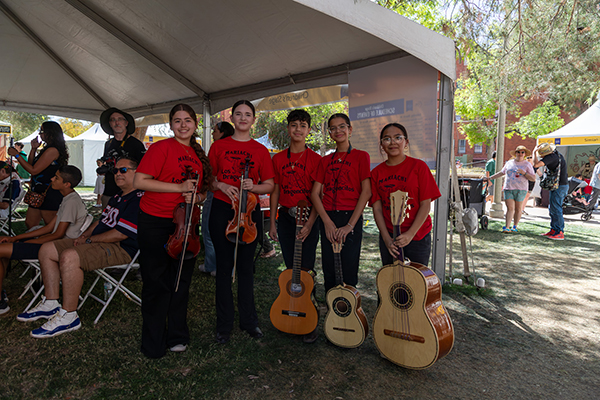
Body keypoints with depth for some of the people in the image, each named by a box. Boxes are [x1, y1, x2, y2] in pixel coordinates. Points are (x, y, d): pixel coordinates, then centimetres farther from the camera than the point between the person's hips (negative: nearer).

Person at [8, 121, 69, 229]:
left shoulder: (53, 150, -16)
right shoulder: (48, 149, 17)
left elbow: (33, 170, -17)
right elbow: (31, 165, 23)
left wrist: (17, 155, -9)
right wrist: (34, 149, 12)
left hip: (49, 195, -10)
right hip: (39, 192, 10)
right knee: (29, 225, 13)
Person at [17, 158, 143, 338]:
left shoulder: (138, 199, -16)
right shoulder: (117, 197, 20)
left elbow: (121, 234, -22)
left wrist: (90, 239, -9)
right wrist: (85, 235, 8)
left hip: (119, 249, -11)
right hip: (96, 241, 11)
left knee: (69, 256, -33)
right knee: (47, 249, 8)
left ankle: (69, 316, -21)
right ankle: (51, 304, 9)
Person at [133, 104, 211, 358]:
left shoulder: (198, 155, 11)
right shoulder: (162, 147, -8)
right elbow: (139, 181, -16)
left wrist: (195, 197, -4)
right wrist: (179, 187, -19)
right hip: (155, 223, -5)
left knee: (181, 282, 12)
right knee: (157, 284, 4)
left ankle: (177, 337, 28)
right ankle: (154, 344, 21)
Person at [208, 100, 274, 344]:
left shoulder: (261, 150, 6)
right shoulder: (219, 146, 7)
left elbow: (270, 185, 5)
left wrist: (254, 187, -14)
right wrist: (221, 185, -11)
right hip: (222, 211, 0)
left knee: (246, 267, 7)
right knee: (224, 267, 6)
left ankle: (249, 321, 23)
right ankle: (224, 324, 20)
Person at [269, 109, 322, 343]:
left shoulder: (315, 159, -3)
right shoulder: (278, 159, 9)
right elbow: (275, 192, 11)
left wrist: (310, 224, -15)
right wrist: (272, 222, 6)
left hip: (308, 217, -4)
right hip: (285, 217, 4)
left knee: (306, 271, -4)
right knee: (290, 269, 11)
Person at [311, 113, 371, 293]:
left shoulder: (361, 156, 3)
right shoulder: (325, 160, 14)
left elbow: (366, 192, -6)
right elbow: (315, 193, 6)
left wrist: (350, 225, -13)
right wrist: (327, 221, -8)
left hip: (351, 217, -3)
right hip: (327, 218, 4)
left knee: (349, 272, -2)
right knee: (329, 271, 7)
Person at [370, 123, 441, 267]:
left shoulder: (418, 166, -5)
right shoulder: (376, 173, 2)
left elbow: (425, 205, -8)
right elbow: (377, 208, -2)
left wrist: (410, 234, -16)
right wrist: (386, 238, -12)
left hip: (418, 236, -2)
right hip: (388, 238, 2)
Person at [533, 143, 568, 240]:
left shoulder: (551, 157, -19)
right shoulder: (558, 155, 13)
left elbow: (536, 164, -28)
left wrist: (534, 152, -14)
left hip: (559, 187, -11)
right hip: (562, 185, 11)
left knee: (556, 209, -9)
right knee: (552, 209, 14)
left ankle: (560, 233, -7)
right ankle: (553, 230, 19)